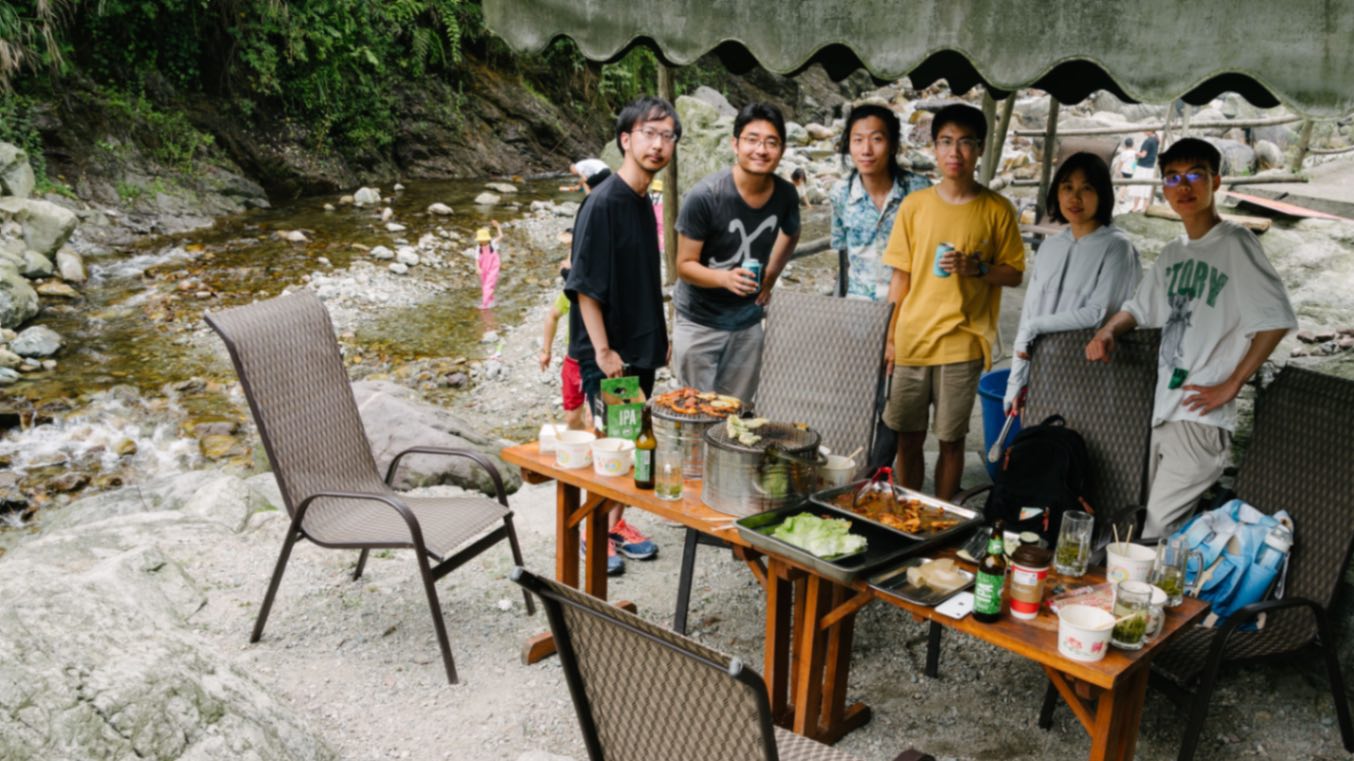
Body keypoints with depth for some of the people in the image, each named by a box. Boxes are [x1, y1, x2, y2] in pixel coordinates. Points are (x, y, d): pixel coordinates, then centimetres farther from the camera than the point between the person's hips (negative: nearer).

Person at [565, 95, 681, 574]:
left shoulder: (644, 202, 8)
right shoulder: (603, 203, -16)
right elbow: (584, 286, -18)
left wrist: (659, 337, 16)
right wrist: (602, 350, -20)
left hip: (640, 348, 8)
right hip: (607, 354, -8)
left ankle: (617, 523, 28)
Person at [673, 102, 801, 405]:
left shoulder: (785, 195, -8)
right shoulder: (704, 196, -23)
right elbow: (685, 265, -18)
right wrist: (725, 278, -35)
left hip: (747, 322, 4)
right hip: (699, 323, -4)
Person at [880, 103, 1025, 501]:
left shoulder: (997, 209, -1)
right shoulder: (914, 204, 4)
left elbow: (1014, 274, 3)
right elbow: (900, 276, 7)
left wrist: (977, 268, -16)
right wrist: (891, 337, 5)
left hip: (962, 343, -2)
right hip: (911, 340, 2)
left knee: (951, 439, 5)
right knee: (908, 436, 9)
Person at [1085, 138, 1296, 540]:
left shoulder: (1234, 244, -9)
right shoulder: (1173, 253, 15)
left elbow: (1275, 320, -15)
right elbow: (1139, 308, 27)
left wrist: (1230, 386, -15)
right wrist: (1107, 333, 5)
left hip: (1200, 419, -8)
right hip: (1165, 413, 8)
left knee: (1158, 533, -10)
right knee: (1171, 528, 14)